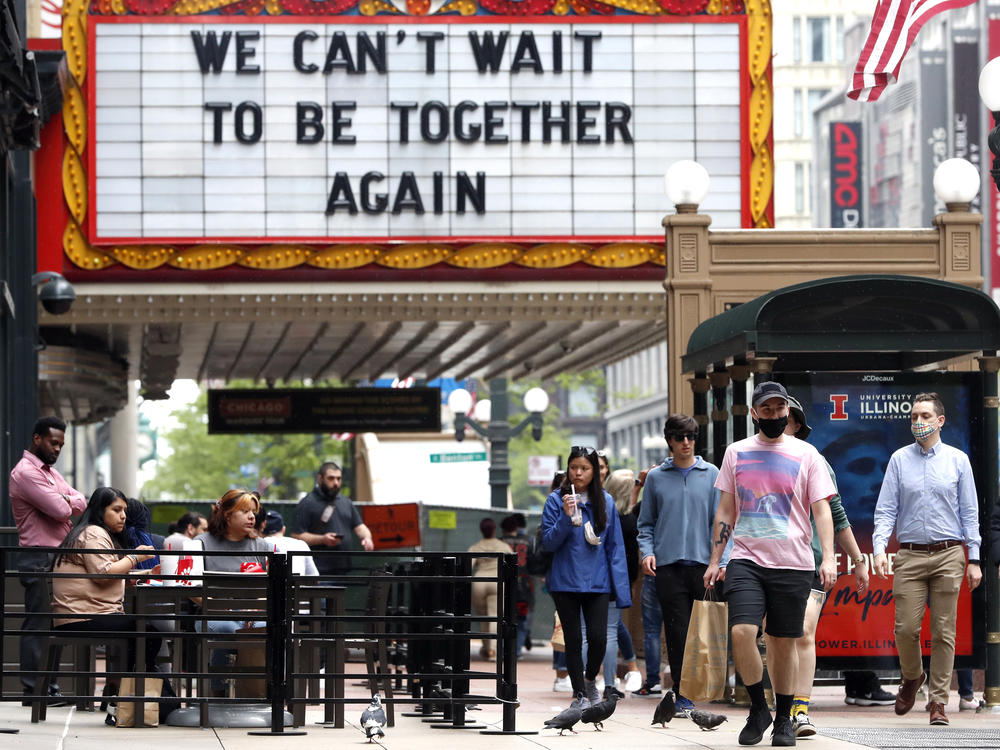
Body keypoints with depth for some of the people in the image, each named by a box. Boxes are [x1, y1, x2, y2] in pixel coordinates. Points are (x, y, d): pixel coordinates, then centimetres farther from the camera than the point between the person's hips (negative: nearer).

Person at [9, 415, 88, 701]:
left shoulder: (50, 472, 20)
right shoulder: (26, 472, -13)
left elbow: (80, 502, 10)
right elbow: (61, 511, -19)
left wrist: (67, 501, -10)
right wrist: (64, 503, 3)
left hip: (58, 557, 10)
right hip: (39, 557, -10)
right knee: (37, 624, -8)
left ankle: (48, 686, 14)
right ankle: (34, 689, -7)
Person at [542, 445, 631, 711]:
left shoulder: (605, 502, 5)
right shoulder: (556, 500, -1)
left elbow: (615, 545, 7)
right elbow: (549, 542, -4)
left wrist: (620, 586, 1)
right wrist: (566, 517, -19)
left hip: (597, 582, 1)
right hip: (566, 582, -1)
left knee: (598, 637, -6)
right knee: (573, 639, 3)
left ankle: (590, 679, 22)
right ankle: (579, 694, 15)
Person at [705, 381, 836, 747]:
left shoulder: (806, 454, 4)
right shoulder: (736, 453, 10)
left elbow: (821, 510, 1)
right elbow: (725, 512, 14)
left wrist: (828, 557, -12)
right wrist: (715, 560, 9)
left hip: (793, 565, -1)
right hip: (746, 561, 1)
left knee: (784, 643, 4)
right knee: (741, 632, -16)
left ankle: (784, 719, 18)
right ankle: (758, 709, 1)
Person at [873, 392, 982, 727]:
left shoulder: (957, 460, 6)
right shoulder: (899, 460, 7)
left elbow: (969, 512, 7)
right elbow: (885, 510, 5)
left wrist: (974, 560, 1)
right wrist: (879, 549, -10)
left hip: (948, 555, 0)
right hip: (910, 555, 0)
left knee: (943, 631, -1)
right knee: (906, 628, -5)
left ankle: (938, 700, 6)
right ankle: (911, 677, 24)